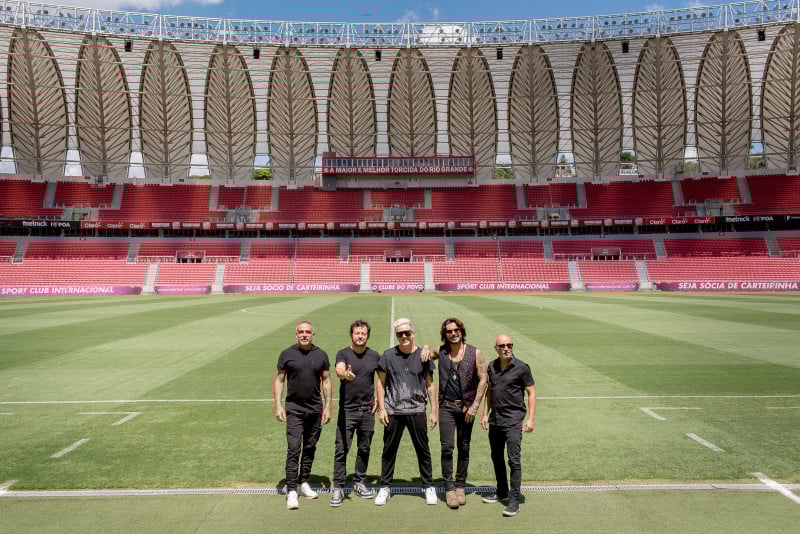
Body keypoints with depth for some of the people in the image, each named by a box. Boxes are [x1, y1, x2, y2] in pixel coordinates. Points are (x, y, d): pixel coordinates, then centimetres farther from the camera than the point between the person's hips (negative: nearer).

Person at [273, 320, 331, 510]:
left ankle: (303, 483, 26)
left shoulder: (321, 355, 3)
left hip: (315, 409, 3)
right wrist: (277, 406, -6)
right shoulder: (287, 354, -3)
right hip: (294, 409, -3)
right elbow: (279, 380, 1)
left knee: (310, 448, 12)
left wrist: (328, 407, 4)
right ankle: (291, 491, 0)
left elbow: (326, 381, 8)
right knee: (293, 450, -6)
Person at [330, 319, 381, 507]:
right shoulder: (343, 354, -5)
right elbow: (339, 369, -26)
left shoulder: (375, 356, 4)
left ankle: (359, 482, 27)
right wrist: (345, 374, -49)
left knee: (364, 449, 12)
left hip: (367, 410, 3)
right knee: (341, 449, -2)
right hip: (347, 410, -3)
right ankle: (338, 488, 8)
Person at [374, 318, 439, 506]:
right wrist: (381, 408, 0)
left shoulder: (423, 355, 2)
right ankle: (385, 487, 23)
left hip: (417, 411, 0)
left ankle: (429, 486, 22)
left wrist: (434, 410, 3)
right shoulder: (389, 355, 2)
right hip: (393, 411, 0)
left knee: (423, 450, 7)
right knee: (389, 450, 8)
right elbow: (381, 383, 6)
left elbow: (430, 385, 7)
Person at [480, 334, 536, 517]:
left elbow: (531, 393, -6)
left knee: (514, 460, -6)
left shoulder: (521, 367, -9)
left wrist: (531, 418, -12)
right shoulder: (492, 367, 6)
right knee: (496, 457, 16)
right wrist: (485, 413, 13)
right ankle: (502, 491, 32)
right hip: (495, 420, 6)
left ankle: (514, 500, 3)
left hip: (513, 420, -6)